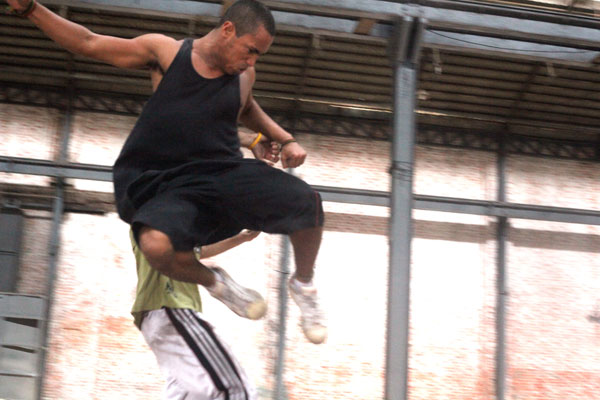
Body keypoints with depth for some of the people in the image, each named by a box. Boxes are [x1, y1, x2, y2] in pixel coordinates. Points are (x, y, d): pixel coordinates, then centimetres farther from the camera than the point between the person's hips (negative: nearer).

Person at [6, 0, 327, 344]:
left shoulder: (244, 76, 9)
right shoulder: (168, 51, 0)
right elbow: (87, 42, 7)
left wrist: (286, 140, 19)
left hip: (226, 173, 3)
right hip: (165, 187, -3)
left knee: (306, 201, -21)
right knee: (156, 245, -37)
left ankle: (303, 284, 10)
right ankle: (213, 282, -1)